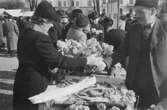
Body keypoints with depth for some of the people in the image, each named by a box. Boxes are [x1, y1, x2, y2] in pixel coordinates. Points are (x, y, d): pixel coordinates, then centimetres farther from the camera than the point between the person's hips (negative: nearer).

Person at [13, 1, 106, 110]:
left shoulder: (25, 34, 4)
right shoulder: (40, 39, -25)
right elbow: (60, 61, -28)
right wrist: (88, 60, -24)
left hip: (21, 83, 9)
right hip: (34, 88, -9)